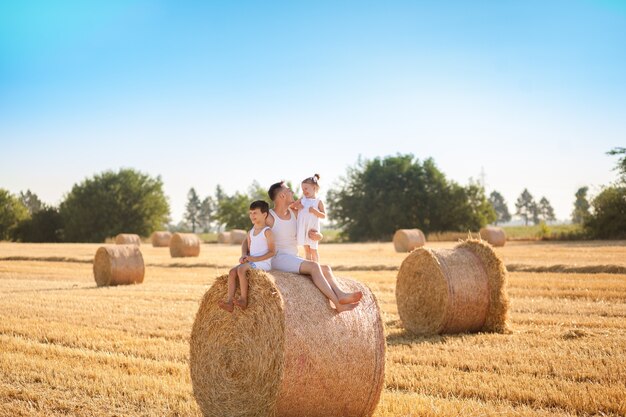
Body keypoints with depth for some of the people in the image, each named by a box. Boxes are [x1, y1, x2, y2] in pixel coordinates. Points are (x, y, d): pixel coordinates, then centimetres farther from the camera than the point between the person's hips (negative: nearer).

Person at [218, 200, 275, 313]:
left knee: (241, 269, -30)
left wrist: (256, 259, -19)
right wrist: (244, 256, -4)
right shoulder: (250, 233, 17)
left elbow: (272, 252, -12)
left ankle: (243, 299, -28)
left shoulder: (267, 231, -6)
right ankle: (230, 302, -25)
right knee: (232, 271, -16)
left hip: (263, 262, -8)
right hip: (251, 262, 8)